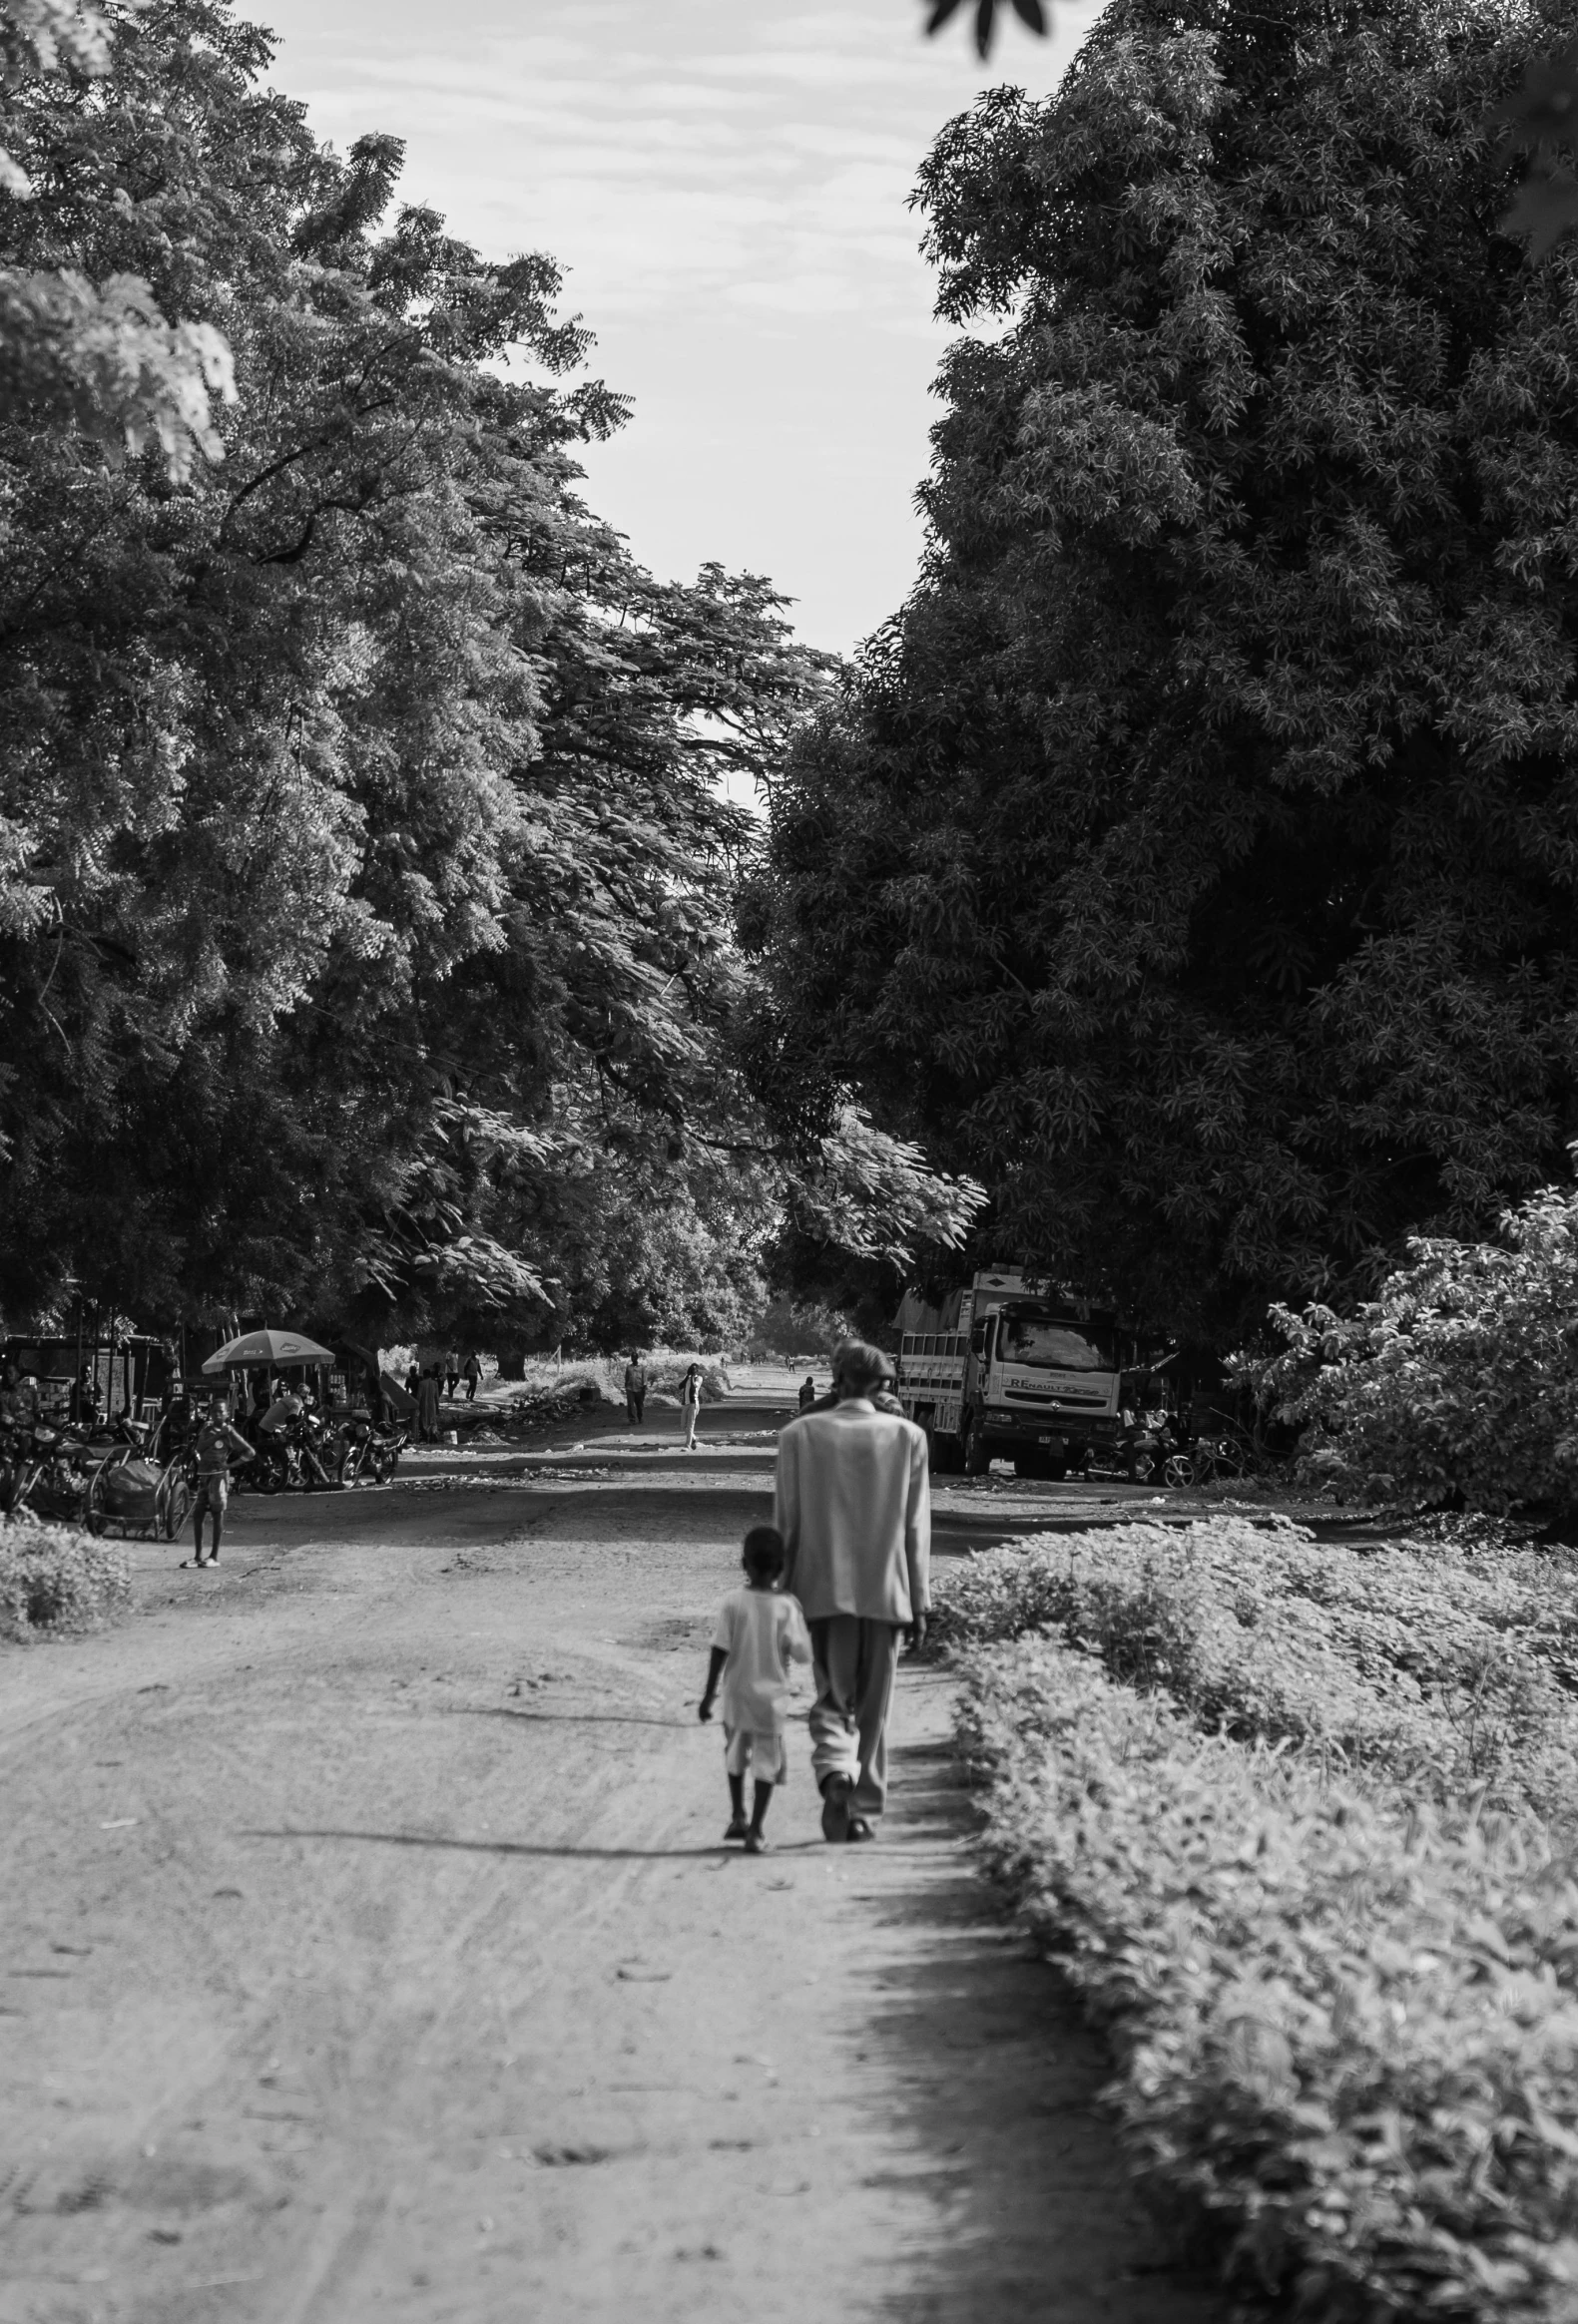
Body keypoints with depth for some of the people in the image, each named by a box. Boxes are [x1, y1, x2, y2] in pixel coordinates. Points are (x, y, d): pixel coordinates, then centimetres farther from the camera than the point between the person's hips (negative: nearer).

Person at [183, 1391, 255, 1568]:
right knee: (197, 1514, 3)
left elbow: (250, 1453, -1)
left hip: (219, 1474, -5)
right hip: (203, 1474, 5)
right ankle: (197, 1556, 10)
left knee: (217, 1513, -5)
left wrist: (230, 1460, 3)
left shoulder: (229, 1432, 0)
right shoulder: (206, 1429, 12)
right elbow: (199, 1447, -6)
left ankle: (215, 1557, -2)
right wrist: (217, 1435, -12)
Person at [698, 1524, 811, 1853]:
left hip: (737, 1693, 1)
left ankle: (737, 1817, 30)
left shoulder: (733, 1603, -10)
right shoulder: (787, 1608, -11)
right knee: (767, 1763, 4)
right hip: (772, 1696, -1)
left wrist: (709, 1694, -3)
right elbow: (803, 1654, -9)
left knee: (736, 1755, 23)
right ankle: (755, 1831, -3)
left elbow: (720, 1652, -10)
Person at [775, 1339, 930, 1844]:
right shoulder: (907, 1437, -2)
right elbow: (916, 1529, 0)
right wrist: (920, 1604, 6)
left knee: (832, 1699, 8)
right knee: (873, 1706, 11)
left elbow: (786, 1524, -1)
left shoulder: (800, 1435, -3)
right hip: (885, 1592, 0)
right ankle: (864, 1811, 14)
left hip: (824, 1590, 0)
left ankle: (835, 1772, -20)